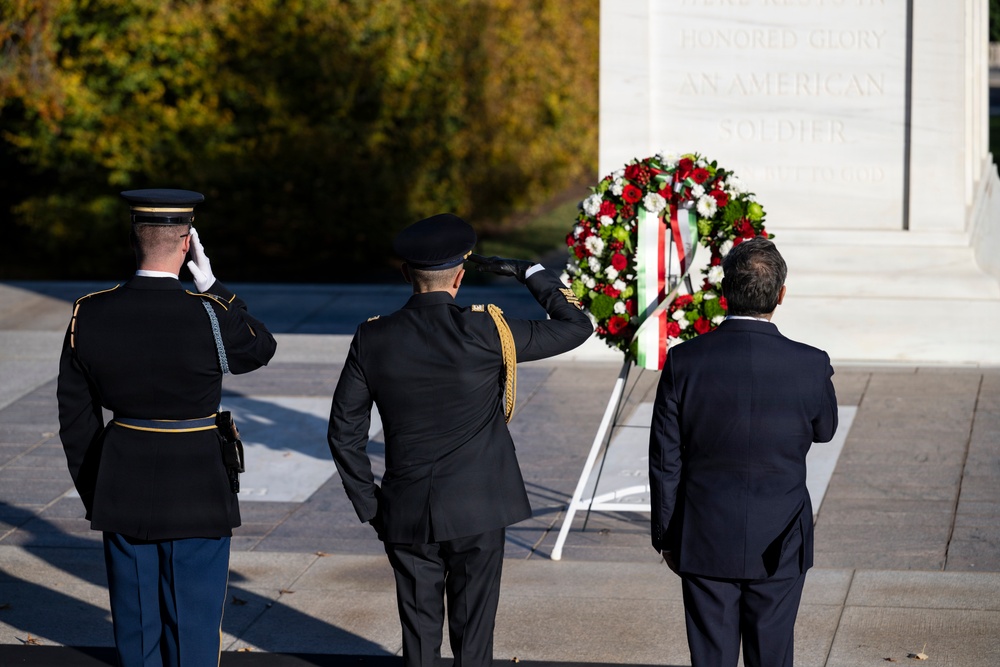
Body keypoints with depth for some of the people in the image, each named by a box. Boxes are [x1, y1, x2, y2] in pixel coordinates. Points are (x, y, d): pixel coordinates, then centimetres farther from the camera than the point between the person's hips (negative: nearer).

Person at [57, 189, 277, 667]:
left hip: (124, 497, 4)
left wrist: (93, 494, 13)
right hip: (197, 496, -3)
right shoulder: (209, 316, -18)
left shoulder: (89, 314, -7)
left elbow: (76, 416, 1)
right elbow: (260, 349, 4)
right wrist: (209, 283, 1)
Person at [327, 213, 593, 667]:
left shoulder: (373, 339, -4)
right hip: (477, 511, -3)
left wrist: (369, 505, 9)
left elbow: (344, 431, 1)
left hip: (406, 517, 3)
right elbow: (575, 326, -5)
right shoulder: (484, 333, -13)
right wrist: (532, 274, 7)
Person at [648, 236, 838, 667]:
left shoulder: (684, 362, -11)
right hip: (778, 547, 0)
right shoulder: (810, 365, -12)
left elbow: (665, 461, -4)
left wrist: (666, 536, 7)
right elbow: (824, 430, 9)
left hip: (705, 542, 0)